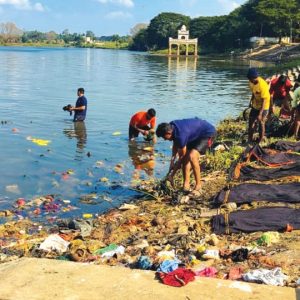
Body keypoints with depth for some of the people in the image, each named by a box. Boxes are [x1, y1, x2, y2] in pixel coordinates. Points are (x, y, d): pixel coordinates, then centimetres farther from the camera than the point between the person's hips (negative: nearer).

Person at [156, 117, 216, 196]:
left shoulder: (181, 134, -34)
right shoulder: (171, 127, -9)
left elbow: (181, 157, -21)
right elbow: (175, 145, 8)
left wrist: (171, 174, -10)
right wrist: (171, 165, 6)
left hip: (208, 133, -10)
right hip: (197, 134, 10)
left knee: (192, 156, -25)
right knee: (185, 157, 2)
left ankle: (198, 187, -15)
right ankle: (186, 185, 7)